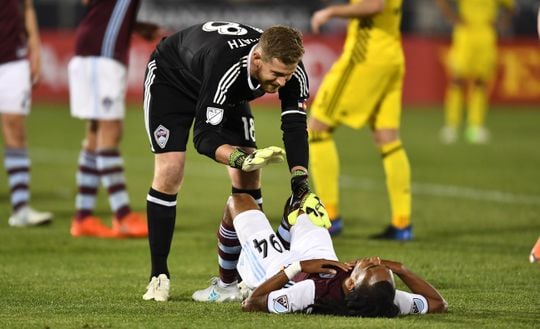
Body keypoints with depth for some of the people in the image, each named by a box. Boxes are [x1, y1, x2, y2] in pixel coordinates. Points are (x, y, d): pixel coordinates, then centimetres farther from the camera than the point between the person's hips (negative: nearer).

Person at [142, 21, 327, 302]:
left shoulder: (292, 72, -29)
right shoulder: (226, 66, -46)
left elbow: (295, 128, -27)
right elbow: (203, 135, -43)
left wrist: (302, 189, -41)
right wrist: (244, 159, -60)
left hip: (229, 95, 6)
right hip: (171, 78, -6)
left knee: (248, 177, -5)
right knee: (169, 171, -18)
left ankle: (232, 278, 2)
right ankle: (159, 277, -7)